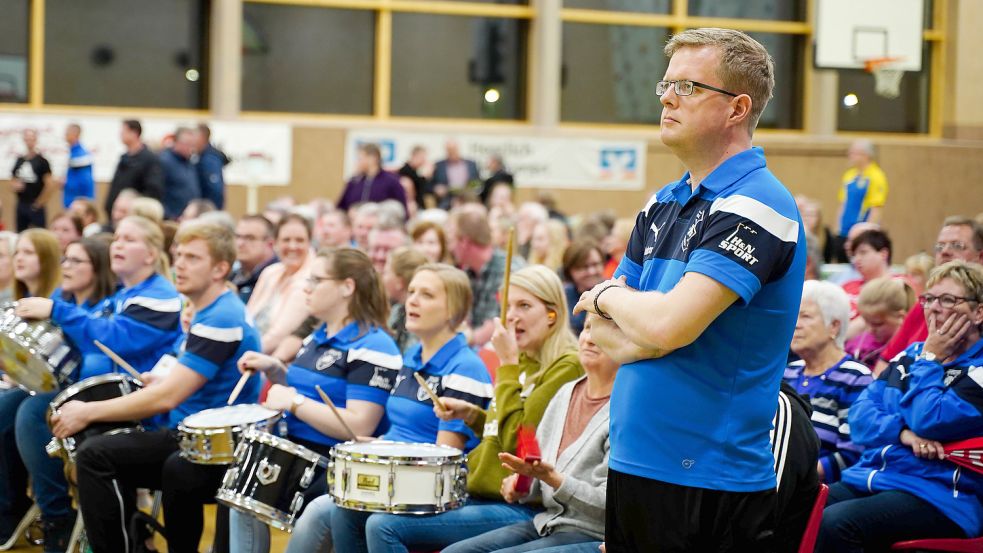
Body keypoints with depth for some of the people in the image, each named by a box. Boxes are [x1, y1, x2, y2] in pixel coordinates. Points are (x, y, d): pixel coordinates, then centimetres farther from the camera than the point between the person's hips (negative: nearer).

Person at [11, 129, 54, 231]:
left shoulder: (41, 161, -6)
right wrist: (15, 184, -3)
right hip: (21, 204, 6)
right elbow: (13, 179, 20)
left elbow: (49, 184, -9)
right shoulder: (19, 160, 10)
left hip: (35, 206, -6)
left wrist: (40, 202, -10)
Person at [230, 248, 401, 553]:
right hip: (299, 453, 9)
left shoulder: (372, 347, -16)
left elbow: (358, 427, -25)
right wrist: (274, 369, 7)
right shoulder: (317, 337, 13)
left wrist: (294, 402, -21)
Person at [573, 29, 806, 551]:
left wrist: (609, 296, -5)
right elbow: (604, 335, 10)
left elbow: (668, 325, -24)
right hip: (632, 463, 8)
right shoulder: (663, 204, 12)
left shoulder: (755, 207, -14)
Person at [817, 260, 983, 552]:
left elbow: (929, 422, -14)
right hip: (866, 480, 7)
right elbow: (860, 415, 11)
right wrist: (902, 432, -9)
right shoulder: (910, 355, 20)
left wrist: (930, 359, -2)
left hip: (935, 497, -7)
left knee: (832, 524, -33)